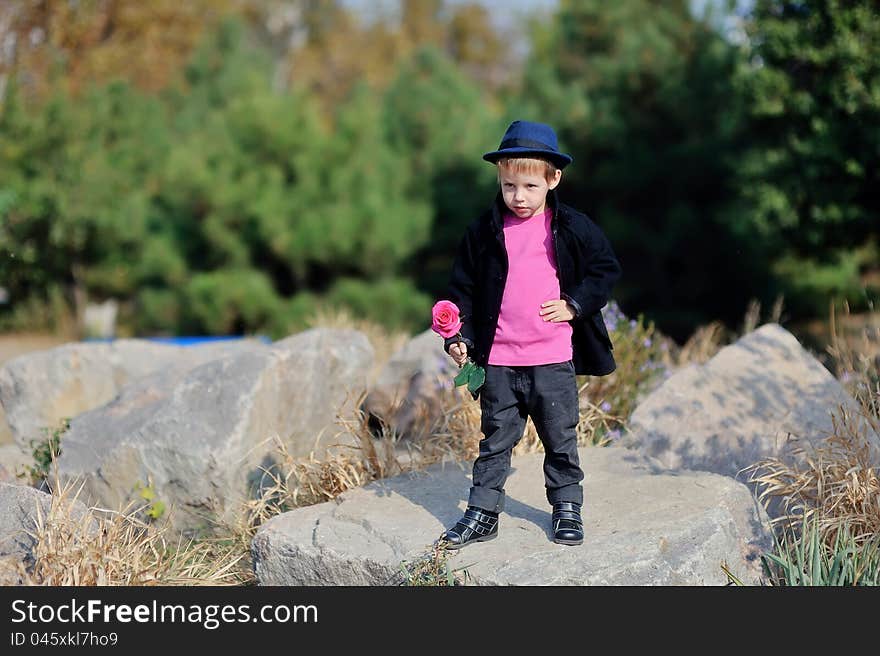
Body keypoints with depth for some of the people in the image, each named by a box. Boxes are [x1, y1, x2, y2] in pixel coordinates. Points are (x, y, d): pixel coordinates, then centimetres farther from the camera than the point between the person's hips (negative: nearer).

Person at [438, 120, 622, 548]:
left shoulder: (572, 229, -1)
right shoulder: (484, 232, 1)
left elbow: (606, 269, 7)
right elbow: (462, 288, 7)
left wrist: (575, 304, -6)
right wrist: (459, 337, -2)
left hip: (554, 359, -1)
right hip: (498, 360, 1)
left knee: (561, 439, 10)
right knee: (495, 440, 9)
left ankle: (567, 507, 24)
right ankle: (483, 512, 17)